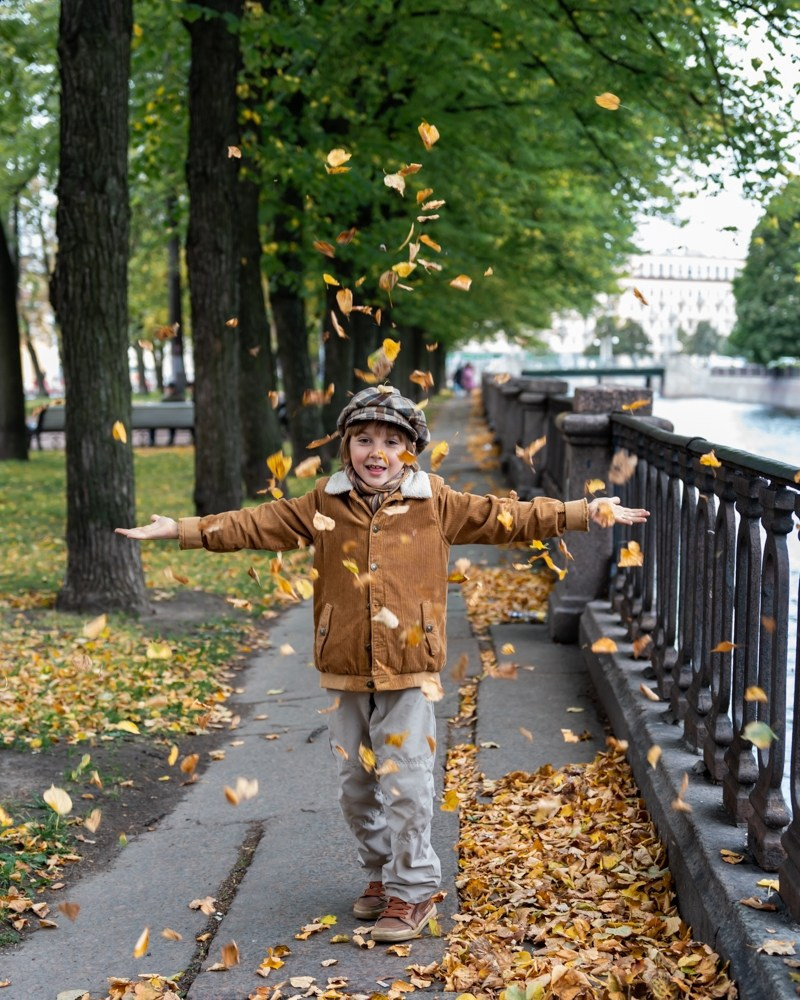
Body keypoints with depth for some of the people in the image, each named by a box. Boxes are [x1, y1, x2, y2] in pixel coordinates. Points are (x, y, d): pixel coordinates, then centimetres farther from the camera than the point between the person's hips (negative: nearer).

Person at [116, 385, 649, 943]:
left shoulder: (436, 503, 0)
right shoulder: (324, 504, 4)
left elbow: (508, 517, 3)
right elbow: (257, 525, 7)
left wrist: (588, 513, 0)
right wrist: (181, 530, 3)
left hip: (409, 672, -3)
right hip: (344, 672, 3)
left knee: (405, 783, -2)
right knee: (356, 783, 13)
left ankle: (413, 891, 13)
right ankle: (381, 874, 32)